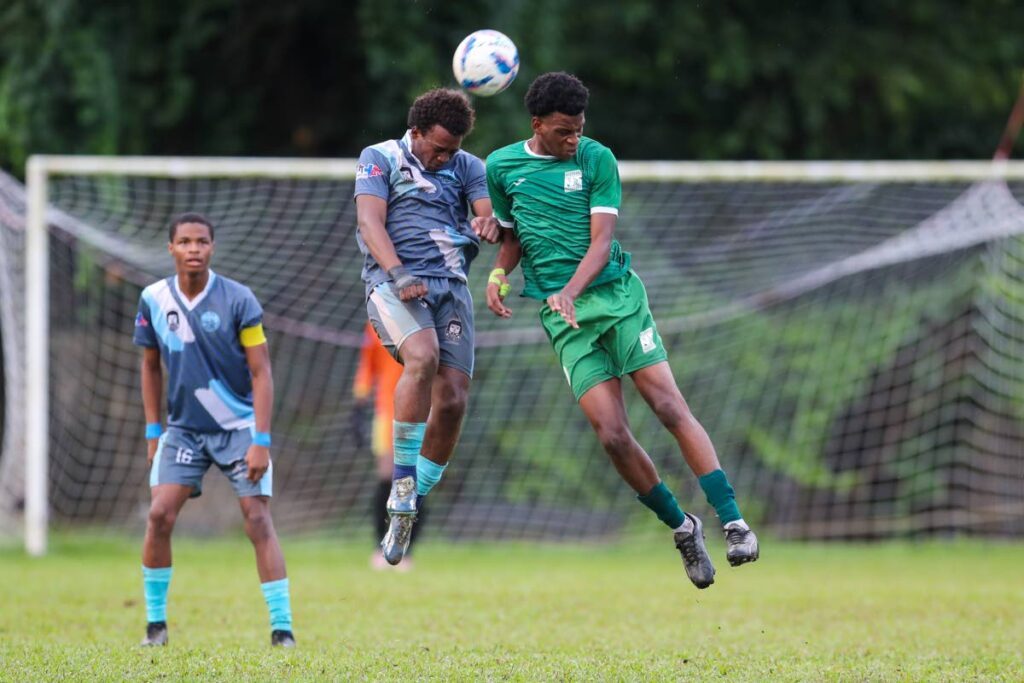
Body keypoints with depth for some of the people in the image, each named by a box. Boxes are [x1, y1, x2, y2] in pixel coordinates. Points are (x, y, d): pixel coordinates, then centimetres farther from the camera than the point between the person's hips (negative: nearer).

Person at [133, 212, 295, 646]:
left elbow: (261, 372, -10)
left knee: (257, 519, -10)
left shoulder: (238, 300, -13)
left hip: (240, 425, -3)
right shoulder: (154, 300, -3)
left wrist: (261, 442, -16)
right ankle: (155, 623, 4)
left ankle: (282, 630, -7)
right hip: (183, 427, 3)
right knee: (160, 515, -10)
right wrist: (152, 431, 10)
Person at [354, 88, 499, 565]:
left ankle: (408, 511, 6)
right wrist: (399, 274, -20)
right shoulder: (380, 159, 7)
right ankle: (402, 485, -26)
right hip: (394, 283, -4)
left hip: (451, 286, 4)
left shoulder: (467, 167, 17)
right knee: (422, 357, -32)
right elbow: (370, 221, -5)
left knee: (452, 400, -8)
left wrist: (489, 223, -22)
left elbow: (488, 212, 4)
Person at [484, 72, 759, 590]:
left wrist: (571, 290, -23)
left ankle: (733, 522, -11)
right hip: (563, 316, 1)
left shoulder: (597, 159, -1)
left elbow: (601, 241, -7)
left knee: (669, 406, -12)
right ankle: (681, 528, 8)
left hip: (617, 294, -1)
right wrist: (497, 275, 2)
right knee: (612, 434, -10)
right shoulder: (501, 167, 6)